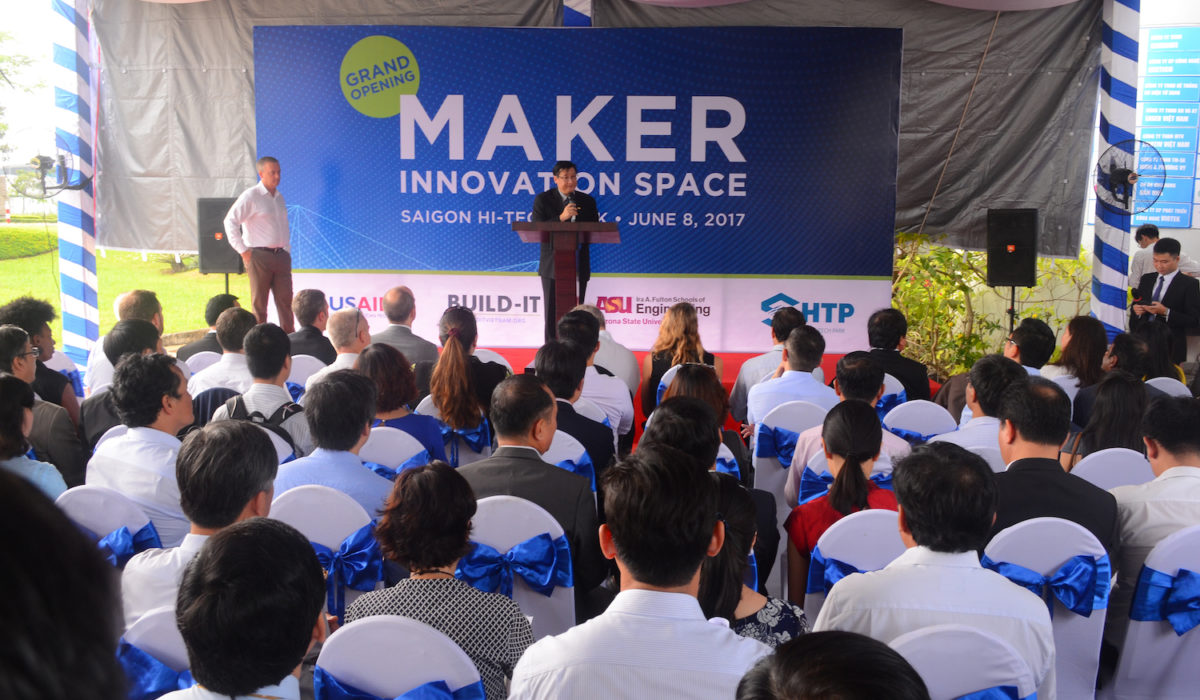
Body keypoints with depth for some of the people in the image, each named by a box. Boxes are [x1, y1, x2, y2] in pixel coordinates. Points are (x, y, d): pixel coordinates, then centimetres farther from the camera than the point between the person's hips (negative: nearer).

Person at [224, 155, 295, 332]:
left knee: (285, 299, 4)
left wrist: (287, 251, 15)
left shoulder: (279, 197, 15)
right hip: (259, 256, -6)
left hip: (280, 256, 6)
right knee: (259, 302, 1)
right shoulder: (250, 196, -6)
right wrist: (243, 251, -12)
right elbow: (230, 221, -10)